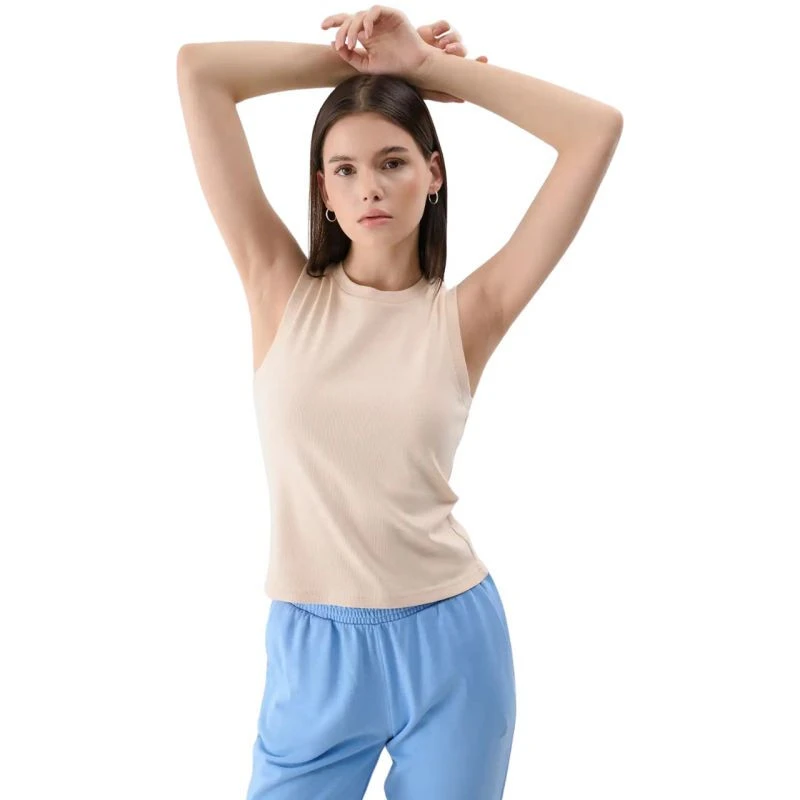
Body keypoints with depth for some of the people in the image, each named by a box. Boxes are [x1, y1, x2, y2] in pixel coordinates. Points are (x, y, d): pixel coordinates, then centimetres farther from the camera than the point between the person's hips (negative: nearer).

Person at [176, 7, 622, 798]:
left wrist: (425, 65, -4)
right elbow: (197, 68, -6)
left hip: (450, 644, 0)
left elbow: (597, 130, -8)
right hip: (314, 652, 0)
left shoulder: (464, 315, -5)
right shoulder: (282, 289, -4)